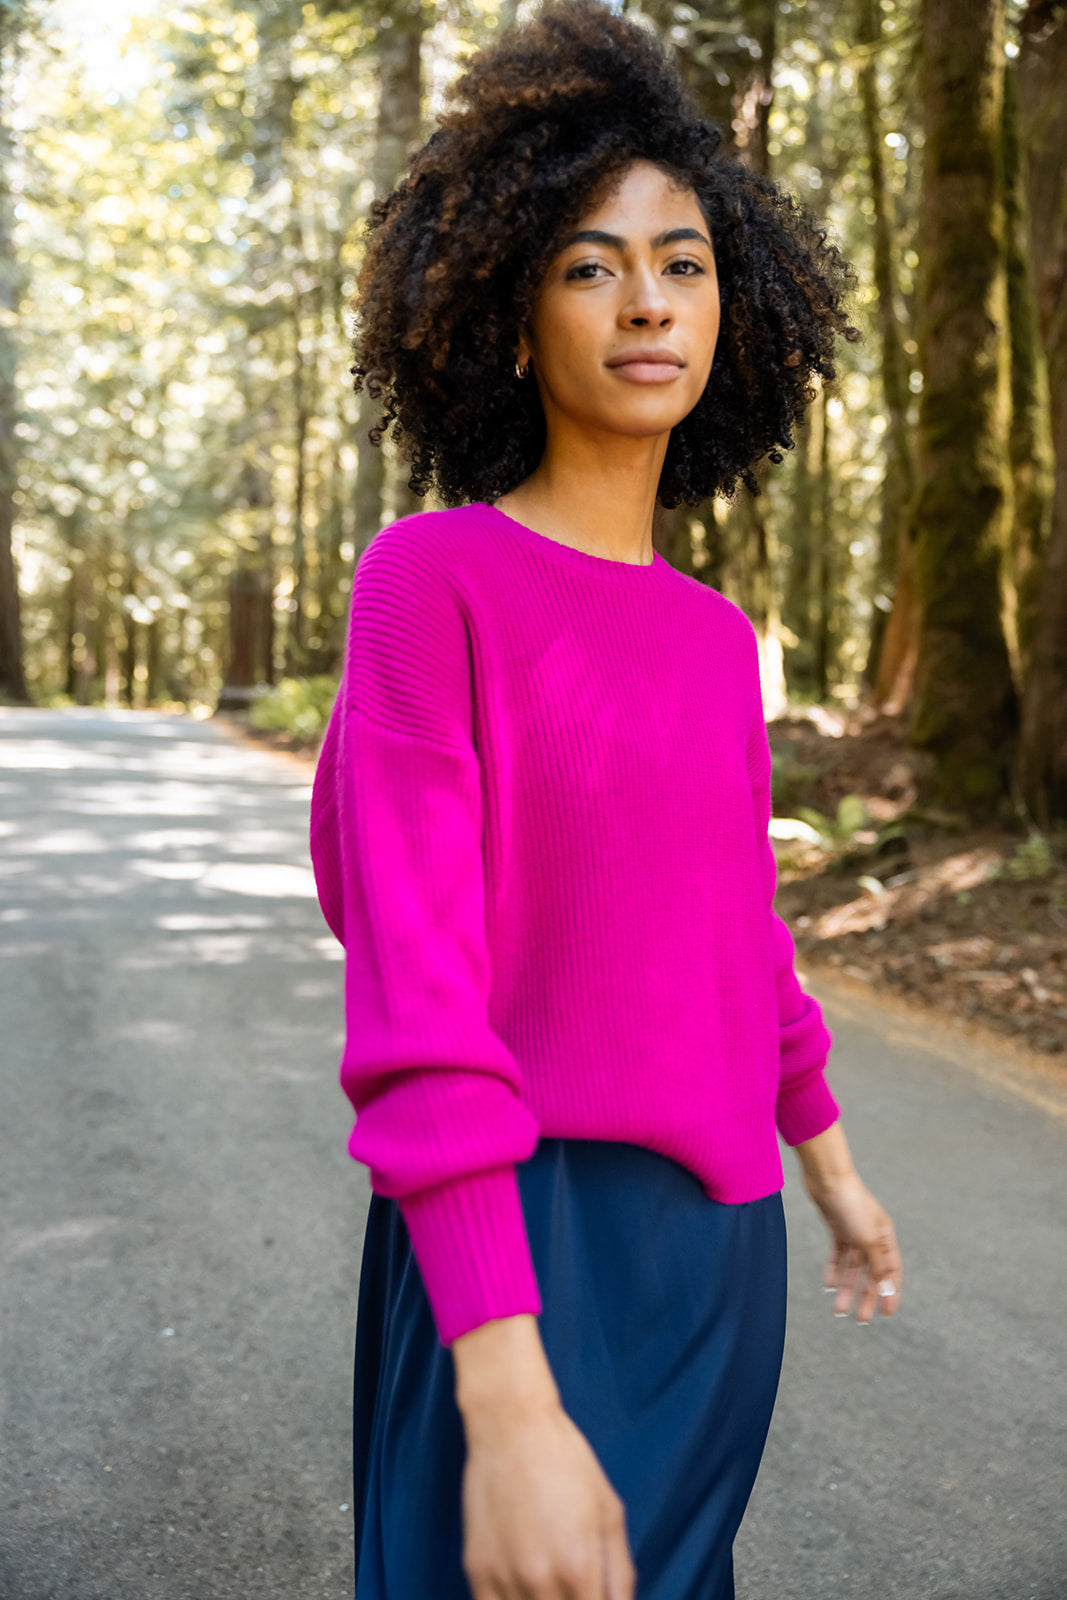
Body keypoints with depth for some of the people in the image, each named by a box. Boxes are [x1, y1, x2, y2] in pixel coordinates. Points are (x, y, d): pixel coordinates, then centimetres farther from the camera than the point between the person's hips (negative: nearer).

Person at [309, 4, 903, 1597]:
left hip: (717, 1247, 7)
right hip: (521, 1251, -7)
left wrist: (829, 1168, 28)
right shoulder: (430, 580, -13)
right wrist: (509, 1409, -26)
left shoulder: (713, 638, 8)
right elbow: (416, 989, -20)